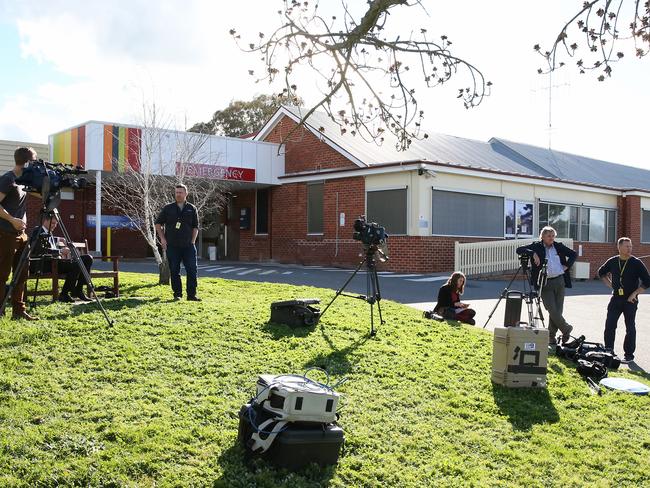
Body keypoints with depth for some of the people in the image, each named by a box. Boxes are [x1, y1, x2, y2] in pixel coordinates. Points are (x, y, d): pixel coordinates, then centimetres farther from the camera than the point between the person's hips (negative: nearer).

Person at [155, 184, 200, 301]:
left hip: (188, 246, 0)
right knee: (174, 271, 5)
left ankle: (192, 295, 1)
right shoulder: (168, 208, 5)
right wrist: (162, 239, 1)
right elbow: (158, 224, 11)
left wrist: (192, 241, 0)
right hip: (172, 246, 0)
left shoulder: (191, 209, 6)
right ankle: (177, 294, 15)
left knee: (192, 270, -4)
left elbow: (196, 227, 10)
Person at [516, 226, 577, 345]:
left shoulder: (559, 246, 10)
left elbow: (573, 254, 22)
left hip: (559, 281, 3)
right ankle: (566, 329, 14)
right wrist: (533, 254, -19)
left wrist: (567, 266, 8)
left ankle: (551, 337, 15)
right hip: (545, 284, -3)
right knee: (553, 311, -9)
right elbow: (519, 250, -7)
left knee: (558, 311, 2)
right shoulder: (536, 247, 1)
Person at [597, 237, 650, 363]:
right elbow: (601, 272, 20)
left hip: (630, 300, -3)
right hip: (616, 298, 3)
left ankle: (629, 354, 14)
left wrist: (634, 294, -12)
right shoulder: (612, 261, 2)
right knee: (609, 325, 3)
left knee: (630, 328, 4)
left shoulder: (636, 263, -9)